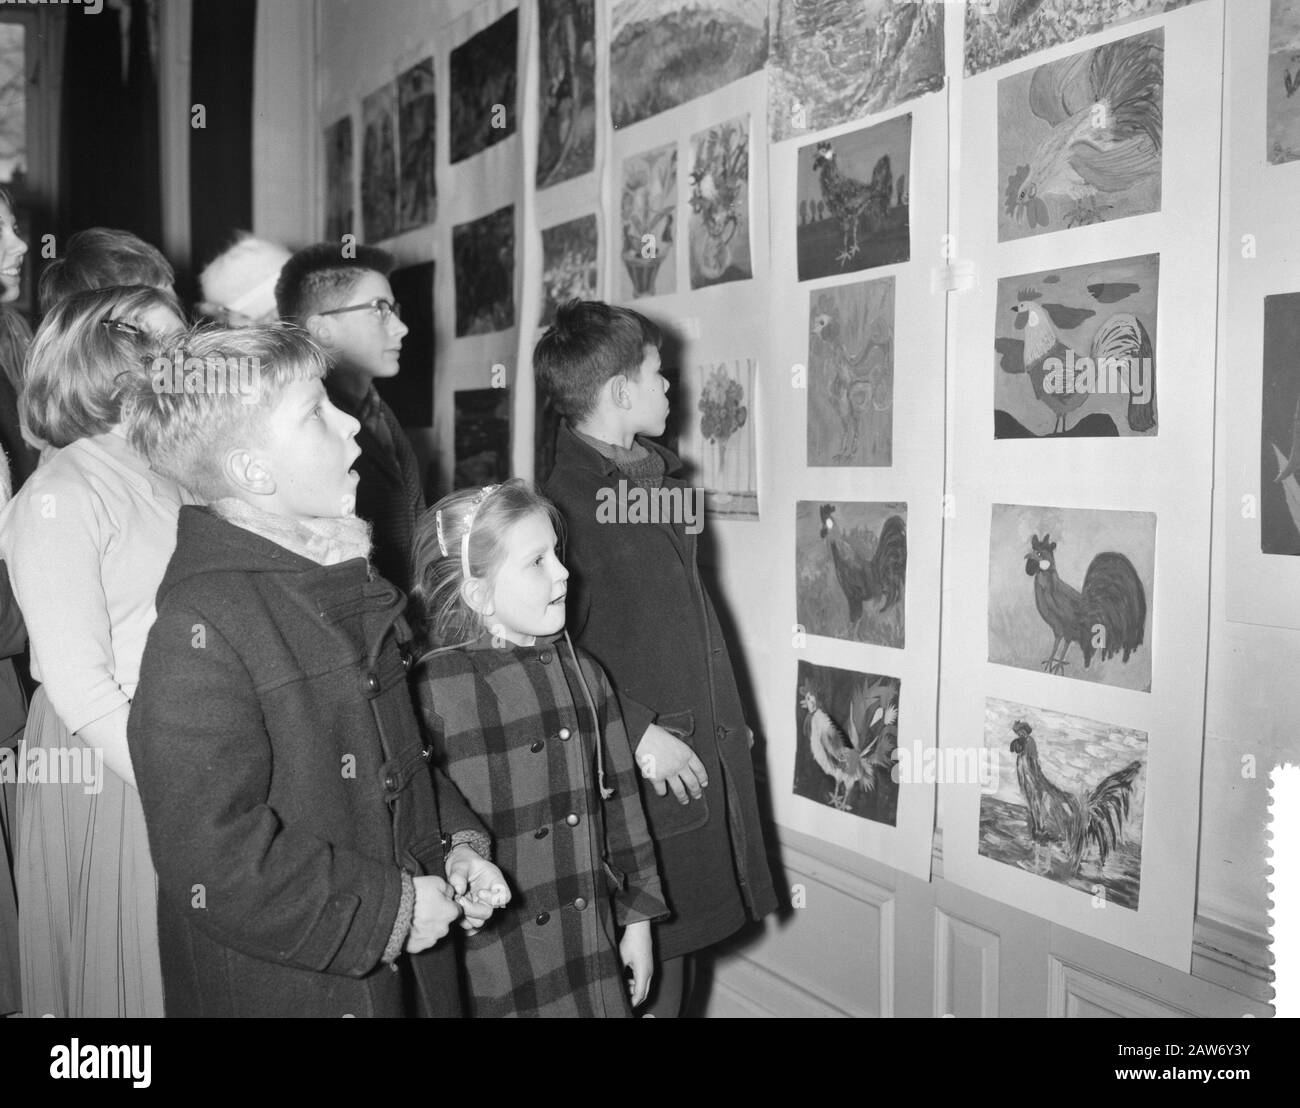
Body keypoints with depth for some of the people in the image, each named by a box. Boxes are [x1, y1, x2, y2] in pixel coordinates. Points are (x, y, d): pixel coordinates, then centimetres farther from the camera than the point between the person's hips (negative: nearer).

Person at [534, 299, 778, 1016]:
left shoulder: (661, 475, 13)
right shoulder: (560, 500, -15)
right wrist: (635, 731, -20)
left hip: (709, 762, 8)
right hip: (641, 771, -8)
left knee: (677, 947, 17)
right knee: (642, 973, 3)